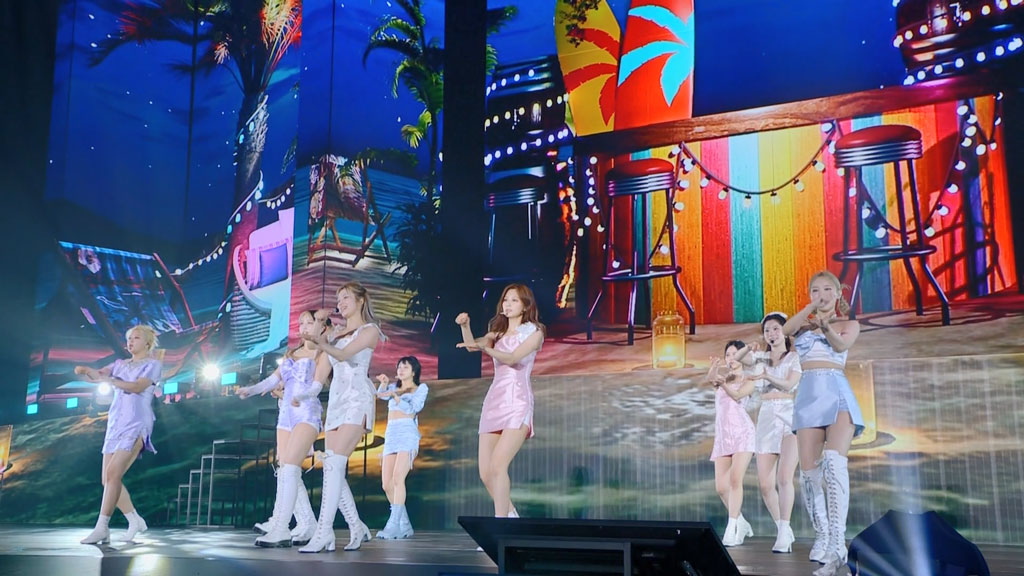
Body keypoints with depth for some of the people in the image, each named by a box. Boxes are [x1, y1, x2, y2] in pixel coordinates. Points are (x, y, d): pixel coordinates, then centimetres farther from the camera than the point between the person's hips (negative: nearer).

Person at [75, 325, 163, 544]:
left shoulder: (152, 364, 1)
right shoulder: (120, 364, 20)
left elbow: (138, 386, -16)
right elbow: (97, 375, 6)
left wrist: (109, 379, -26)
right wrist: (86, 370, -16)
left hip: (136, 426, -7)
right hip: (115, 425, 7)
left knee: (113, 474, -19)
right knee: (107, 479, 3)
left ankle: (102, 528, -19)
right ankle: (135, 520, 15)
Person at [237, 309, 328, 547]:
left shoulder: (322, 354, 3)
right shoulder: (291, 354, 22)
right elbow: (274, 379, 13)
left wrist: (301, 396, -32)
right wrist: (250, 390, -4)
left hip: (307, 414, -7)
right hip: (286, 415, 7)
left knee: (289, 468, -18)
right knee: (286, 472, 3)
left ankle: (280, 529, -23)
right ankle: (307, 525, 9)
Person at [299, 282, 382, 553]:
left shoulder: (369, 330, 2)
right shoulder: (337, 333, 22)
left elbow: (344, 354, -15)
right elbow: (325, 367, 16)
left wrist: (324, 345, -34)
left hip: (357, 399, -7)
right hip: (336, 401, 7)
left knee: (334, 464, -19)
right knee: (332, 467, -1)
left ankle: (323, 532, -23)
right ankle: (357, 528, 10)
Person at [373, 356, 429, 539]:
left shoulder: (421, 388, 11)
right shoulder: (394, 388, 24)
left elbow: (412, 408, -3)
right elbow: (381, 394, 4)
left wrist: (395, 396, -10)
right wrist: (383, 383, -14)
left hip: (408, 435, -6)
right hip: (390, 436, 6)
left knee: (398, 478, -23)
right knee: (387, 484, -1)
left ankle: (393, 525, -30)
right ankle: (405, 526, 10)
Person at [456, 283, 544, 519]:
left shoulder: (534, 331, 4)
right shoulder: (497, 332, 21)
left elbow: (512, 358, -14)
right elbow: (472, 345, 2)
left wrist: (484, 347, -28)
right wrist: (465, 326, -16)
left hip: (517, 402, -6)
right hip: (494, 401, 6)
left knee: (497, 466, -21)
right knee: (485, 473, 2)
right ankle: (511, 515, 21)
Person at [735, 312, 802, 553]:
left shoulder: (794, 357, 4)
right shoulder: (762, 358, 17)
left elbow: (789, 384, -13)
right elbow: (736, 358, 6)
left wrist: (768, 377, -32)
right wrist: (749, 347, -14)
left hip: (790, 417, -4)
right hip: (766, 419, 5)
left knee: (784, 478, -21)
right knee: (765, 484, -1)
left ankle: (783, 534, -22)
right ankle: (785, 531, 14)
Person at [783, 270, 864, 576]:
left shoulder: (849, 325, 14)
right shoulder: (803, 324, 20)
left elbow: (841, 345, -9)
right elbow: (785, 330, -4)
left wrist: (826, 327, -30)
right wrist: (811, 308, -12)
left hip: (837, 394, -3)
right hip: (808, 396, 3)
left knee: (834, 462, -24)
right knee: (808, 471, -4)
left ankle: (837, 544, -28)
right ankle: (822, 534, 16)